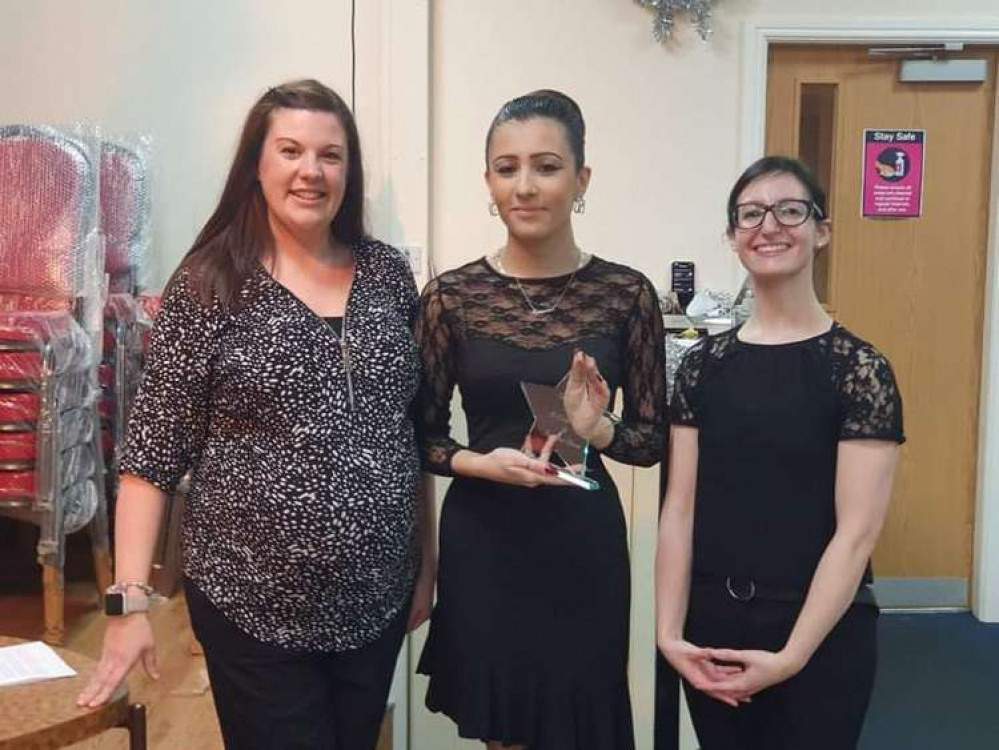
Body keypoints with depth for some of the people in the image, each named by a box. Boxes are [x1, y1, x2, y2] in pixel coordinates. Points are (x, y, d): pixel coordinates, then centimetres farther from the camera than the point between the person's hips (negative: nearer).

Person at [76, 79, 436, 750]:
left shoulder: (388, 273, 2)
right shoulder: (210, 285, -8)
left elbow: (416, 434, 8)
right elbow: (153, 456, -8)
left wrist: (427, 562, 10)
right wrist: (131, 600, -13)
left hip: (379, 600, 4)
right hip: (254, 606, -4)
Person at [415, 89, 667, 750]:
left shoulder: (628, 294, -4)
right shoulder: (451, 296, -4)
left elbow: (653, 438, 1)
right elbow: (423, 436, 1)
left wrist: (598, 430, -19)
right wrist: (481, 463, -18)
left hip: (583, 540, 0)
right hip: (482, 540, 0)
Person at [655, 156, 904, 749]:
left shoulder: (858, 368, -8)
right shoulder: (704, 364, 2)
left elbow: (857, 532, -12)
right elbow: (680, 509, 1)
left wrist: (791, 655, -16)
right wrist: (670, 632, -6)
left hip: (820, 638, -3)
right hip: (711, 633, 4)